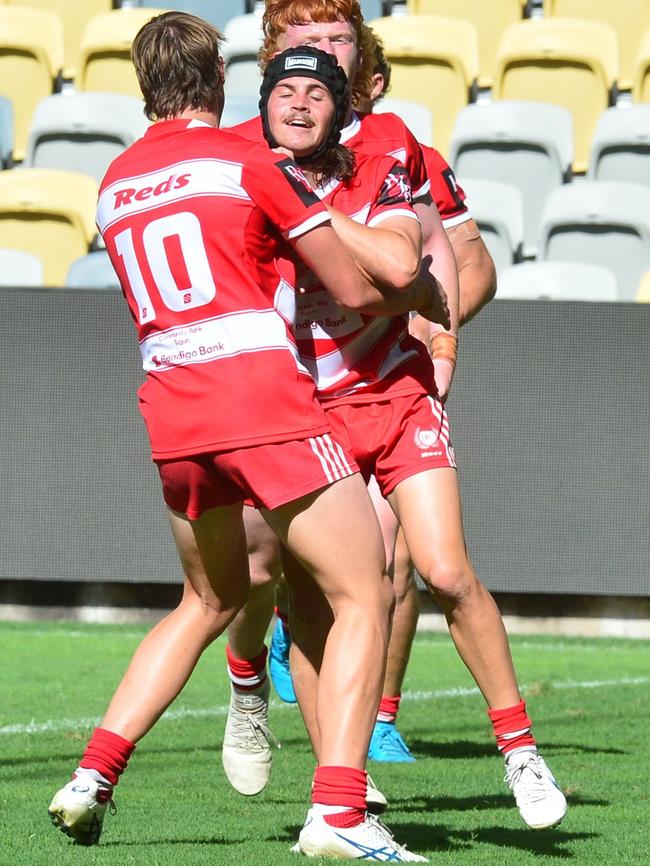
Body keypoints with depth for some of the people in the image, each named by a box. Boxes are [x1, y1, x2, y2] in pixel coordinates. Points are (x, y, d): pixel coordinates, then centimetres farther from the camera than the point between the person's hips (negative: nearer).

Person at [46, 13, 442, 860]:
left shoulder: (114, 182, 15)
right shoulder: (253, 162, -3)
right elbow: (356, 289, 0)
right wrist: (416, 285, 19)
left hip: (170, 414, 7)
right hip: (264, 401, -7)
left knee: (208, 602, 25)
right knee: (363, 596, -1)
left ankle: (91, 778, 15)